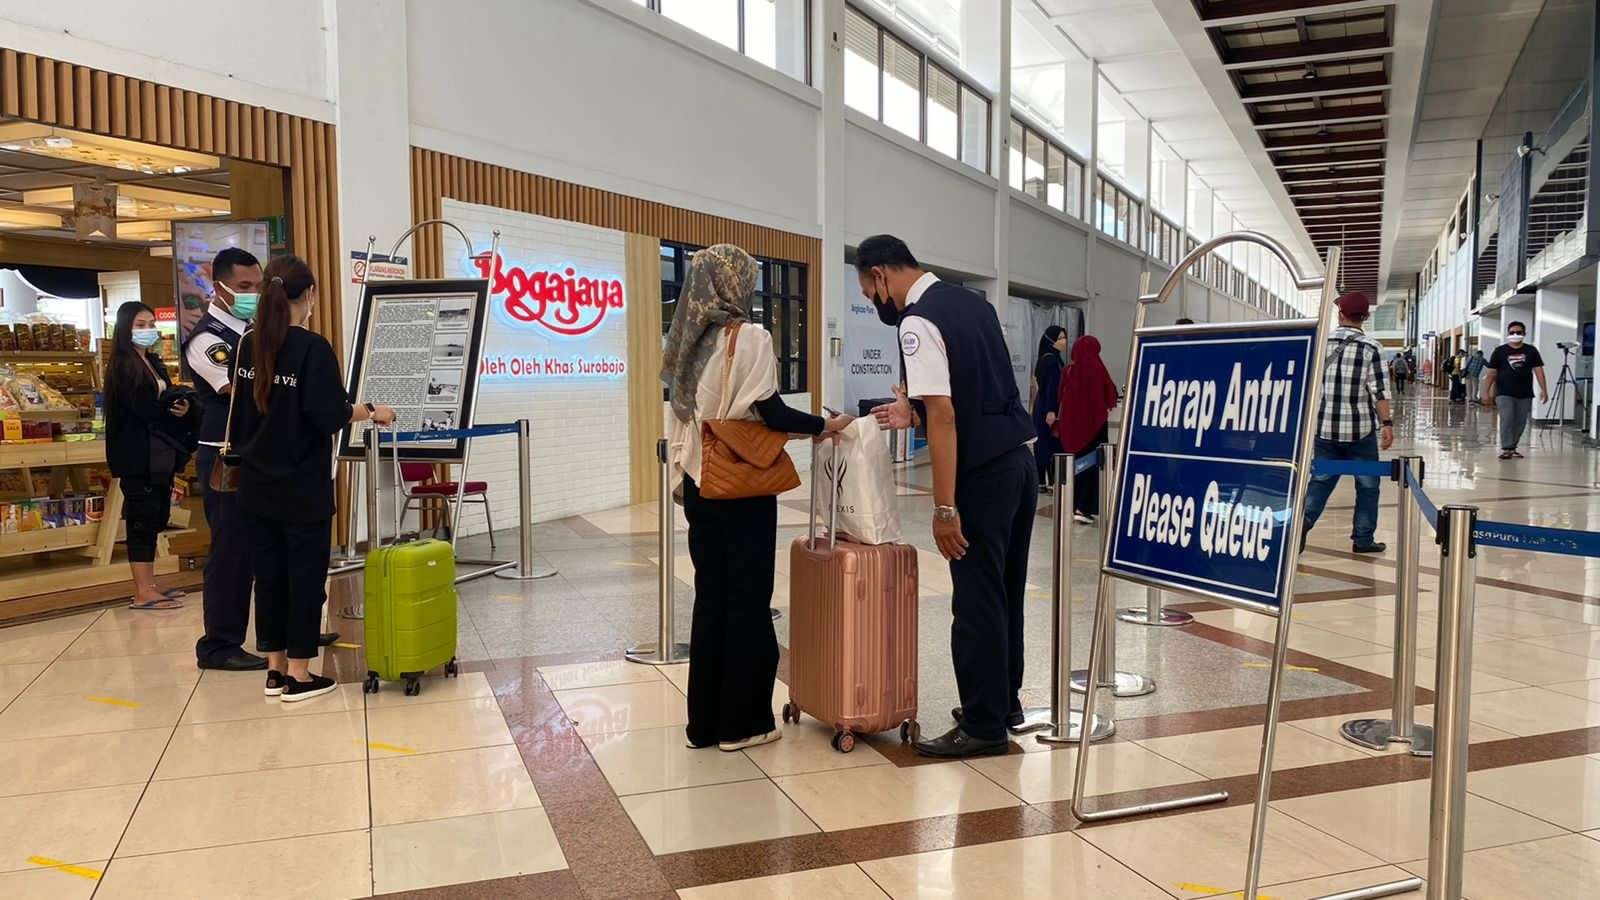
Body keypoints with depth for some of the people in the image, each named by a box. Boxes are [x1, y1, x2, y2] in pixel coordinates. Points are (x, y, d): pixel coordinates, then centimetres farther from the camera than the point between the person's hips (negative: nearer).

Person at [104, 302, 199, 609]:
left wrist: (183, 407, -10)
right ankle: (142, 592, -2)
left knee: (155, 518, 10)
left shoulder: (155, 363, 17)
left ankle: (149, 585, 18)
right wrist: (178, 405, -7)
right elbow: (144, 408, -19)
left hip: (160, 454, 8)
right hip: (138, 456, -8)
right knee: (142, 519, -6)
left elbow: (167, 403, 12)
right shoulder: (122, 367, -8)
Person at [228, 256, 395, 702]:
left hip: (257, 483, 7)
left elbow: (246, 407, 11)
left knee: (269, 574, 13)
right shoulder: (312, 348, -16)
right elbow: (330, 416, -19)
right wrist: (371, 411, -3)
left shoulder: (248, 344, 5)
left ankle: (275, 669, 21)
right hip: (302, 487, -6)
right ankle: (299, 676, 9)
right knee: (305, 576, 3)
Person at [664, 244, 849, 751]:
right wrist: (824, 426, -5)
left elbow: (684, 415, 11)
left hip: (699, 483, 7)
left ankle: (704, 720, 18)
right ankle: (741, 721, 10)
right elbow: (768, 411, -16)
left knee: (710, 595, 12)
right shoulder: (750, 337, -11)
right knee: (747, 598, 3)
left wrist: (682, 478, 15)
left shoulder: (690, 341, 9)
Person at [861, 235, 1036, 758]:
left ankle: (984, 725, 10)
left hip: (983, 472, -9)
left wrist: (945, 507, -21)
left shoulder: (918, 322, -13)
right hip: (1019, 460, 9)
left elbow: (944, 416, -21)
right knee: (1005, 592, 18)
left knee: (976, 600, 0)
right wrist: (915, 414, 23)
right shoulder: (972, 303, 15)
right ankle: (1004, 700, 30)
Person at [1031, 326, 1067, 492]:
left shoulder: (1045, 359, 13)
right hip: (1048, 408, -9)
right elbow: (1052, 386, -21)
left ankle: (1040, 481, 12)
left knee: (1042, 444, 10)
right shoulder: (1052, 360, -15)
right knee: (1053, 445, -5)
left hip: (1041, 406, 9)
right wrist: (1051, 411, -25)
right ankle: (1052, 482, -4)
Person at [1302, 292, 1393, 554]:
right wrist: (1387, 423, -7)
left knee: (1321, 479, 11)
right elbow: (1379, 391, -11)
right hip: (1361, 429, -2)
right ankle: (1363, 539, 16)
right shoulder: (1371, 347, -7)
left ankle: (1304, 519, -11)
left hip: (1325, 427, 2)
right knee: (1367, 484, 12)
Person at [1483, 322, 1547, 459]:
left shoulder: (1531, 351, 5)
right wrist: (1486, 392, -1)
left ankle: (1512, 448, 19)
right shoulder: (1500, 351, 2)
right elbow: (1492, 373, 3)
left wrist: (1543, 390, -6)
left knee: (1520, 422, 7)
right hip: (1504, 394, -2)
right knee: (1507, 420, -13)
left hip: (1525, 395, 3)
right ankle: (1506, 449, -11)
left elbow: (1538, 370, 2)